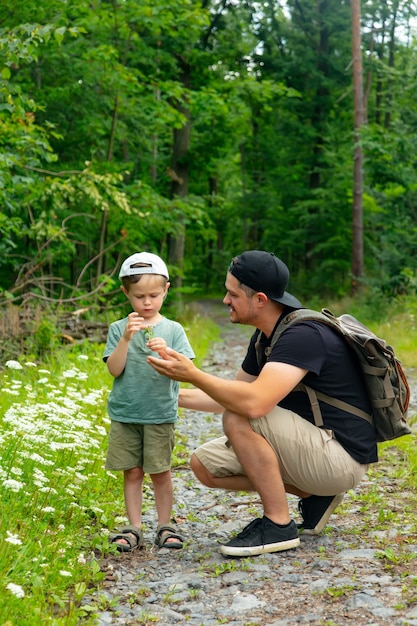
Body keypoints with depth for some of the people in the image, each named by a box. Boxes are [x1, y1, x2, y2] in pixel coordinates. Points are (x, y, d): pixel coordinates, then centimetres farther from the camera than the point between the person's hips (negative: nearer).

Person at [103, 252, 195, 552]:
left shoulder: (173, 330, 1)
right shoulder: (118, 329, 2)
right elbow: (114, 369, -7)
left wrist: (166, 352, -25)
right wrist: (126, 339, -20)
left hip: (161, 414, -1)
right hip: (125, 414, 1)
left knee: (160, 471, 4)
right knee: (132, 472, 6)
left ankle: (165, 526, 16)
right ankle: (134, 529, 13)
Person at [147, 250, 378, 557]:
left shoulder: (305, 335, -23)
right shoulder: (265, 336, 6)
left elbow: (254, 402, -37)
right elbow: (230, 397, 19)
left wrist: (193, 374, -25)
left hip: (342, 455, -10)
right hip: (313, 448, 10)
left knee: (238, 418, -26)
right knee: (204, 464, 5)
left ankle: (279, 526, -13)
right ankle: (313, 496, 10)